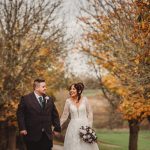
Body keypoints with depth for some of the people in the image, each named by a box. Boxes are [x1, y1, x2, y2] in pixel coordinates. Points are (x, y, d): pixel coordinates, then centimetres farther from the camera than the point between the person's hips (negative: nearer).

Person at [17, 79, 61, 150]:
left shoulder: (49, 99, 10)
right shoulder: (26, 99, -2)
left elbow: (55, 115, 15)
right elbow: (20, 114, -4)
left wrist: (57, 128, 9)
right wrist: (22, 128, -11)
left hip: (47, 135, 3)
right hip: (32, 135, -3)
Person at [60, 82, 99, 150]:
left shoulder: (84, 99, -1)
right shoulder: (68, 101, -1)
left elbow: (90, 113, 4)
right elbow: (64, 116, 5)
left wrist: (89, 126, -2)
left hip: (84, 125, 0)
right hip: (73, 127, 0)